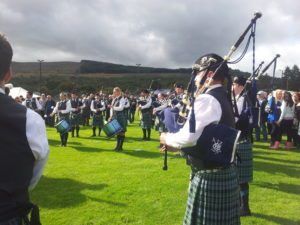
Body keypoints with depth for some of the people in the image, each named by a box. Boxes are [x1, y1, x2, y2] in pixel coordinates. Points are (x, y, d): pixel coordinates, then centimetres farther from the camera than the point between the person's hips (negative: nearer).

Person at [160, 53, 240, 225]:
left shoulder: (206, 99, -20)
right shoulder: (223, 98, 11)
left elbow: (189, 137, -28)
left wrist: (167, 138, -8)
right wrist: (177, 145, 11)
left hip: (210, 177, -9)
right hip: (225, 172, 9)